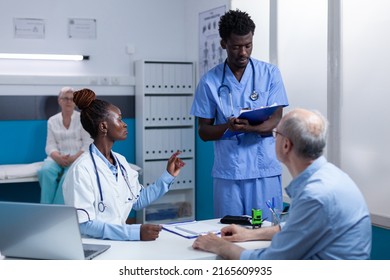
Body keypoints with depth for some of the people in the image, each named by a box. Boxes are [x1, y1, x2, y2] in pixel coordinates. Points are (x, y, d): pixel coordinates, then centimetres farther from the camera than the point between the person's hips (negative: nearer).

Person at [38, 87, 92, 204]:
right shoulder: (52, 120, 11)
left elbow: (88, 145, -3)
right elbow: (50, 146, 4)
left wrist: (73, 158, -19)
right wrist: (58, 157, -18)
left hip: (78, 157, -2)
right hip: (58, 158, 2)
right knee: (45, 171, -32)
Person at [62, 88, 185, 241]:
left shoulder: (121, 161, 8)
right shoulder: (82, 169, -16)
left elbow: (138, 201, 18)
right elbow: (83, 224, -21)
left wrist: (168, 176, 10)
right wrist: (136, 232, -28)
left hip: (119, 241, 6)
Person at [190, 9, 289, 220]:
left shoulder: (270, 73, 2)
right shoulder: (209, 81, 2)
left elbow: (276, 121, -3)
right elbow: (204, 131, 3)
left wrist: (251, 127, -24)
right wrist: (227, 127, -18)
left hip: (264, 169, 0)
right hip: (227, 172, 0)